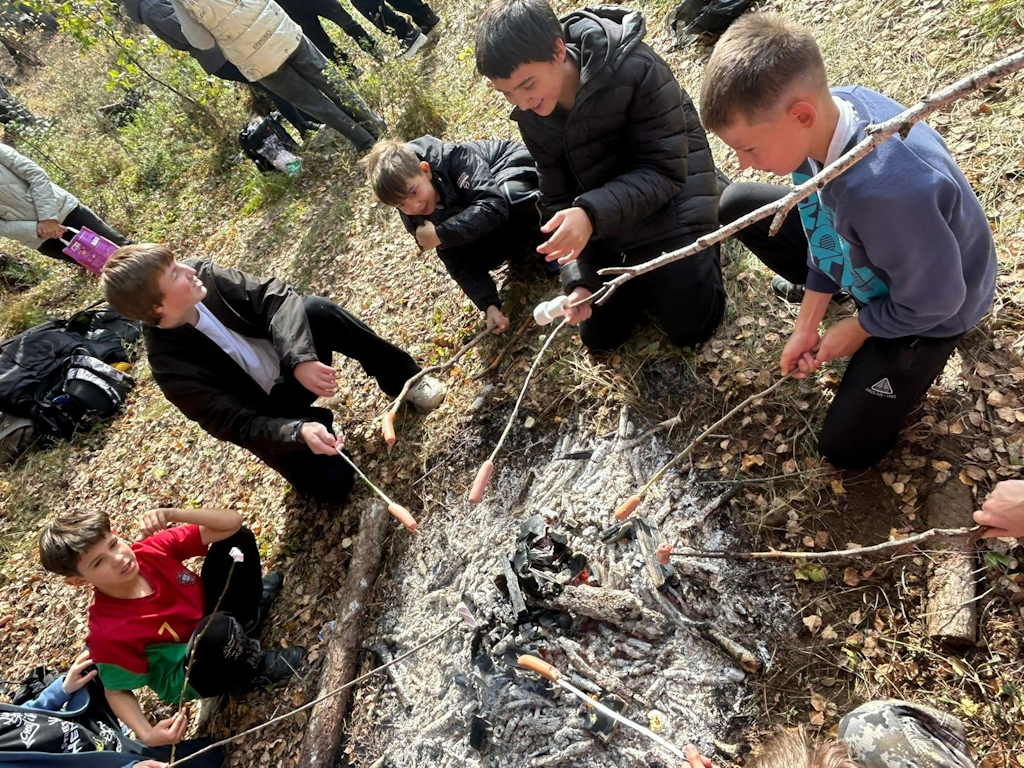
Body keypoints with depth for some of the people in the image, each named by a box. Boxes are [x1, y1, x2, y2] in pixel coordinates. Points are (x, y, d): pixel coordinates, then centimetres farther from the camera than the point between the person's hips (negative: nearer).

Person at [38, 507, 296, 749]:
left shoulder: (153, 548, -20)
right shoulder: (108, 632, -30)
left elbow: (233, 523, -20)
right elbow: (118, 691, -11)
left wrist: (171, 514, -34)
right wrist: (148, 735, -28)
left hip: (212, 611, 5)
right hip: (192, 675, -5)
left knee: (237, 539, -12)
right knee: (219, 629, -41)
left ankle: (251, 614, 14)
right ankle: (258, 669, -6)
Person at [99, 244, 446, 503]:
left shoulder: (204, 274, -15)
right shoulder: (171, 367, -25)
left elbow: (275, 296, -21)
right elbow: (235, 424, -26)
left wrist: (300, 358, -37)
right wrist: (298, 431, -44)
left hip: (294, 361, 4)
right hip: (267, 413, -3)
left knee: (317, 310, -26)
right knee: (333, 482, -21)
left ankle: (403, 379, -9)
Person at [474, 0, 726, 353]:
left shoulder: (636, 69, -27)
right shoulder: (532, 115, -9)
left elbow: (665, 172, -26)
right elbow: (558, 199, -5)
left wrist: (592, 213, -42)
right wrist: (578, 278, -16)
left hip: (671, 210, -5)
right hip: (607, 227, 5)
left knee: (690, 327, -4)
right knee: (599, 336, 7)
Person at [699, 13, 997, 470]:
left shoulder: (888, 190, -47)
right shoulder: (823, 114, -22)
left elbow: (933, 300, -29)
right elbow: (823, 230, -6)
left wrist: (856, 329, -12)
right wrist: (808, 322, -4)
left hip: (926, 309, -6)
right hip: (863, 251, 6)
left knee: (847, 449, -2)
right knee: (737, 206, -3)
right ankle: (838, 291, 13)